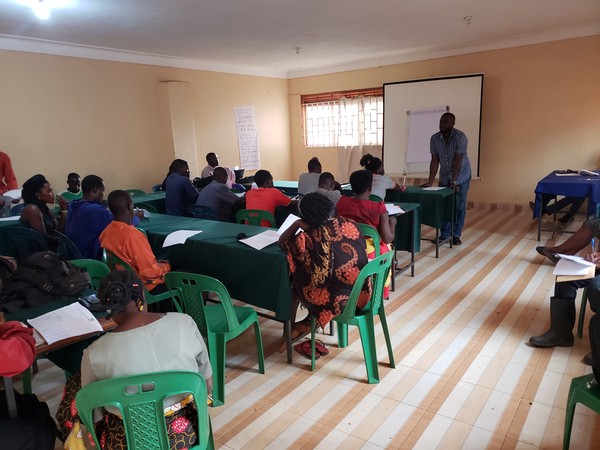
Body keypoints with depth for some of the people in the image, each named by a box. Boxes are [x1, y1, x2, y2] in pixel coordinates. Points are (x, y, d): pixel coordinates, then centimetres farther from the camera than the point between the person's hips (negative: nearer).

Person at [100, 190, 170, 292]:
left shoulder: (106, 232, -4)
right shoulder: (133, 235, -29)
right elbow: (151, 271, -26)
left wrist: (157, 264, 9)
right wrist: (166, 266, -6)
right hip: (145, 287, -8)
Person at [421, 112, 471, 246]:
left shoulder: (460, 137, -22)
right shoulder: (434, 138, -10)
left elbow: (458, 160, -26)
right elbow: (434, 161, -10)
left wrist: (454, 181, -30)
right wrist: (430, 182, -16)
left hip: (461, 176, -3)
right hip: (445, 177, 3)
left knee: (459, 206, 1)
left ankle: (456, 235, 12)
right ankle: (444, 234, 15)